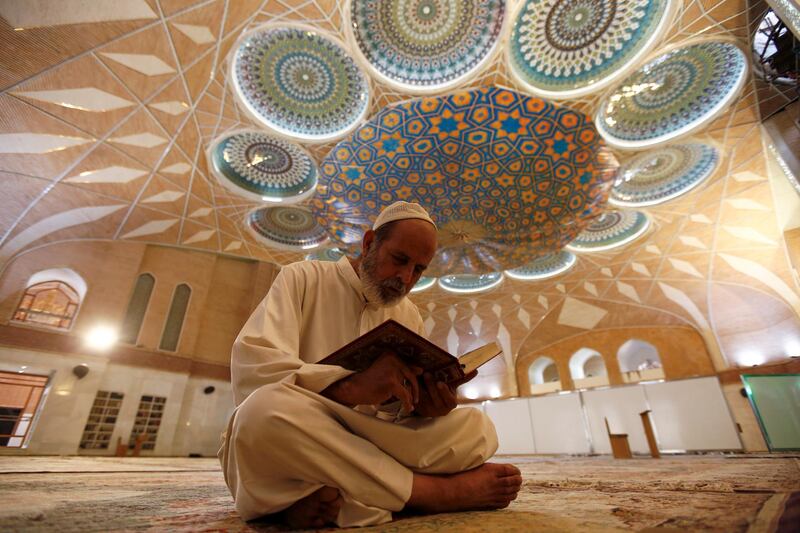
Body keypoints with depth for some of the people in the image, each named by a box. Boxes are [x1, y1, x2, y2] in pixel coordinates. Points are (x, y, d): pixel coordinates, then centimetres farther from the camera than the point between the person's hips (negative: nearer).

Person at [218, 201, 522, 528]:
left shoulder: (409, 316, 10)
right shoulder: (302, 279, -3)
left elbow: (401, 410, 9)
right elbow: (250, 369, -18)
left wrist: (425, 405, -16)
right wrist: (351, 387, -31)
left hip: (366, 443, 4)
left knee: (476, 427, -13)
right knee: (266, 408, -37)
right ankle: (434, 490, -21)